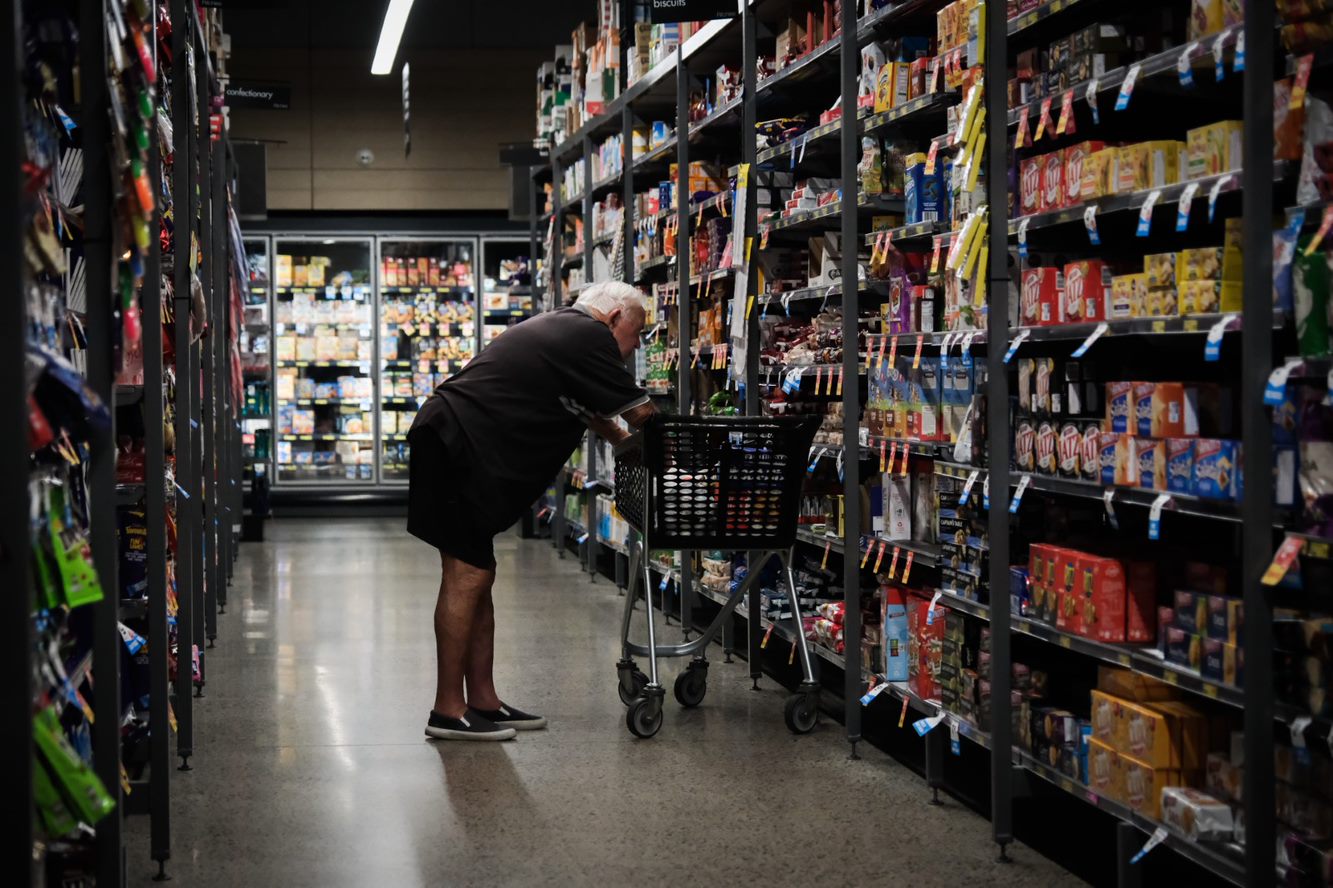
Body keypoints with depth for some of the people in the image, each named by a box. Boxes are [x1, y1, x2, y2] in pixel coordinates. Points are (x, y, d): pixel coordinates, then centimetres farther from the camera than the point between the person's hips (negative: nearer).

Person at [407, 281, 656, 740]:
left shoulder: (559, 327, 23)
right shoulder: (589, 336, -8)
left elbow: (592, 414, 33)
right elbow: (640, 412, -4)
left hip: (449, 444, 11)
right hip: (458, 449, -11)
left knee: (477, 574, 11)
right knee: (466, 575, -8)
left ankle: (483, 701, 15)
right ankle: (448, 711, -5)